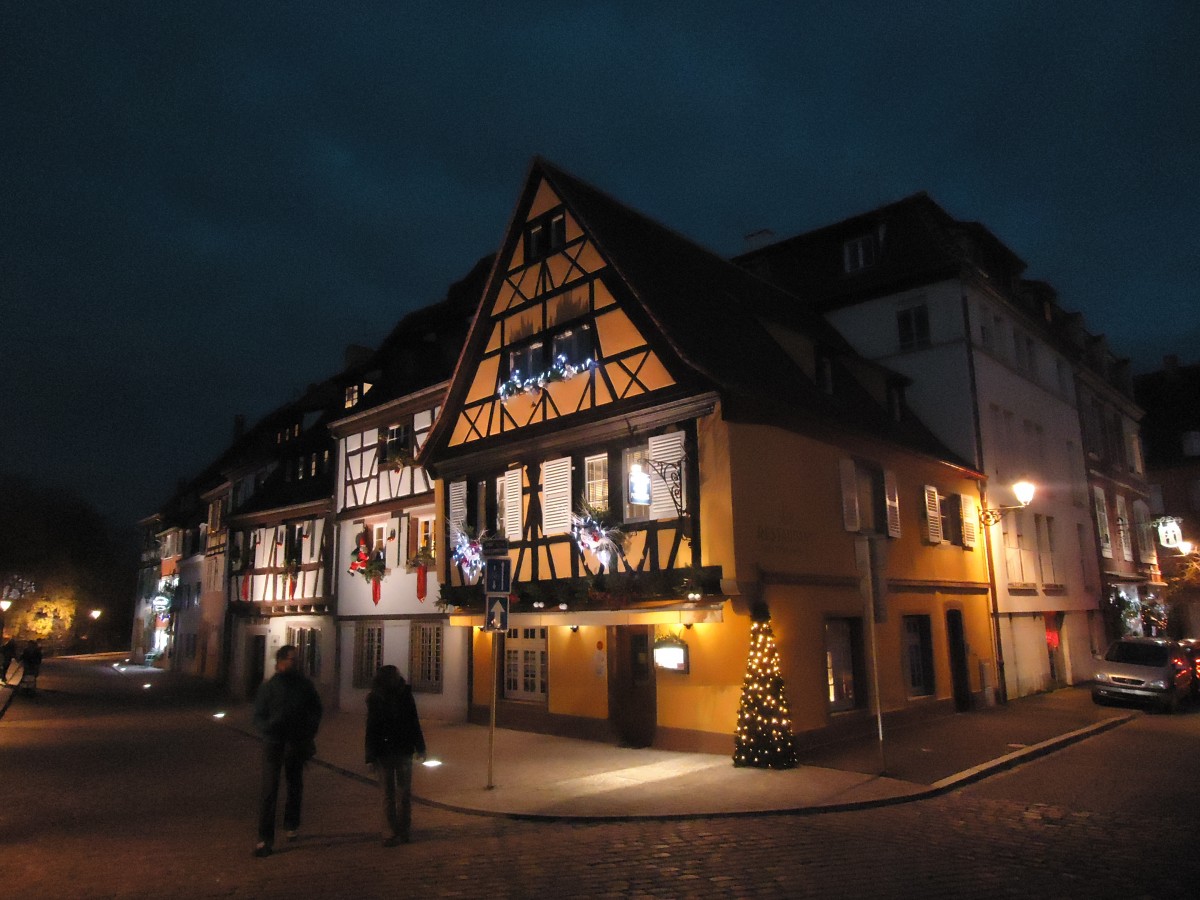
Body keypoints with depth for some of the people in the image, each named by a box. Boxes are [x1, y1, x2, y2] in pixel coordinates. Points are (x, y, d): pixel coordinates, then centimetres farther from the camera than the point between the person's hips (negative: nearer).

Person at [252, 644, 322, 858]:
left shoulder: (304, 685, 3)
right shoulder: (267, 687, -1)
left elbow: (315, 710, 11)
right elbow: (259, 716, 0)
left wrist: (309, 733, -1)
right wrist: (268, 729, -21)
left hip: (297, 743, 2)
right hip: (274, 742, -2)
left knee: (295, 787, 14)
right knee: (269, 789, -9)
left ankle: (291, 825, 33)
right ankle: (265, 838, -4)